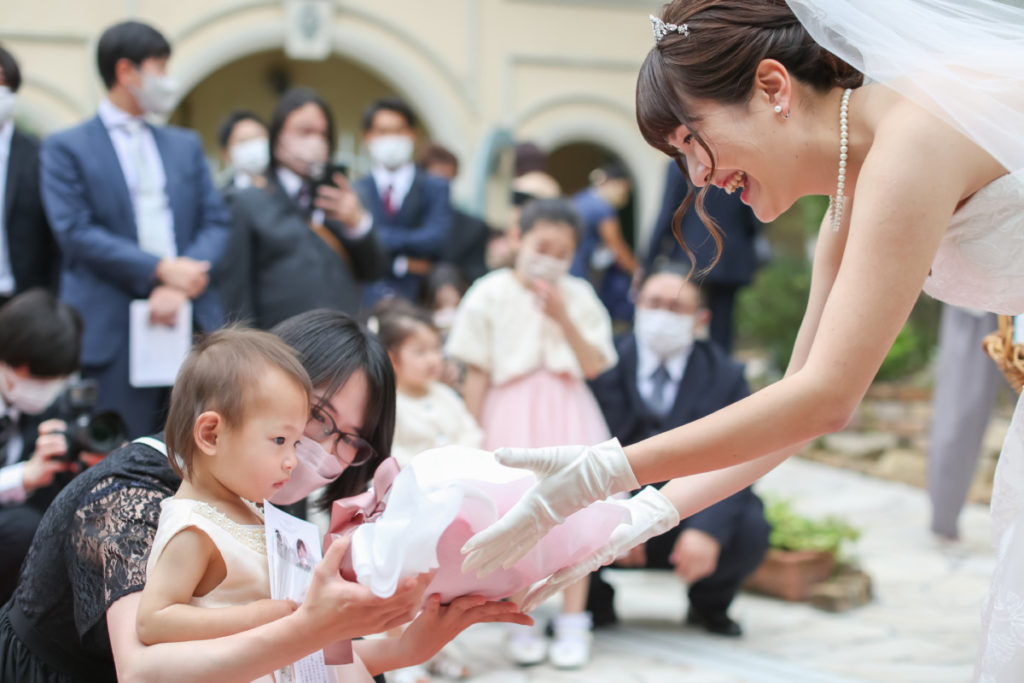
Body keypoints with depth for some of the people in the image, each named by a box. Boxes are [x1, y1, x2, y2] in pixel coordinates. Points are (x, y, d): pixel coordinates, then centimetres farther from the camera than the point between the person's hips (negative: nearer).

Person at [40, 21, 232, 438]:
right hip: (112, 331, -4)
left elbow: (216, 223, 11)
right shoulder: (66, 149, 4)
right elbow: (75, 232, -7)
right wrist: (160, 270, -13)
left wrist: (181, 287, -8)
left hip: (194, 322, 4)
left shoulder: (186, 145, 19)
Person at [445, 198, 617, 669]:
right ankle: (522, 625, 15)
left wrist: (563, 318, -14)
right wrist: (476, 433, -5)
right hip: (511, 414, -2)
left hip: (566, 414, 2)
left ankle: (573, 624, 8)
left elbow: (593, 365, -3)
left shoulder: (578, 297, 6)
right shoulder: (491, 294, -1)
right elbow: (476, 372, -1)